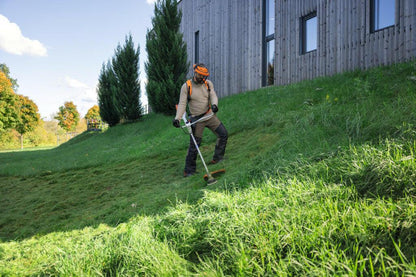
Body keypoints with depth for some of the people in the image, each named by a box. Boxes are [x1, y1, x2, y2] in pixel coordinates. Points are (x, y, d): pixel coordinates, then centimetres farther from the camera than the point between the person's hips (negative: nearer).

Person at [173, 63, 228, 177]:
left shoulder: (208, 84, 4)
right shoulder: (186, 86, -7)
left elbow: (213, 96, -6)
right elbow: (182, 104, -9)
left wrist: (214, 105, -30)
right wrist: (177, 118, -21)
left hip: (209, 115, 4)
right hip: (196, 119, -4)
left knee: (223, 134, 2)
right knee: (194, 145, -4)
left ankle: (218, 157, 19)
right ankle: (189, 169, 9)